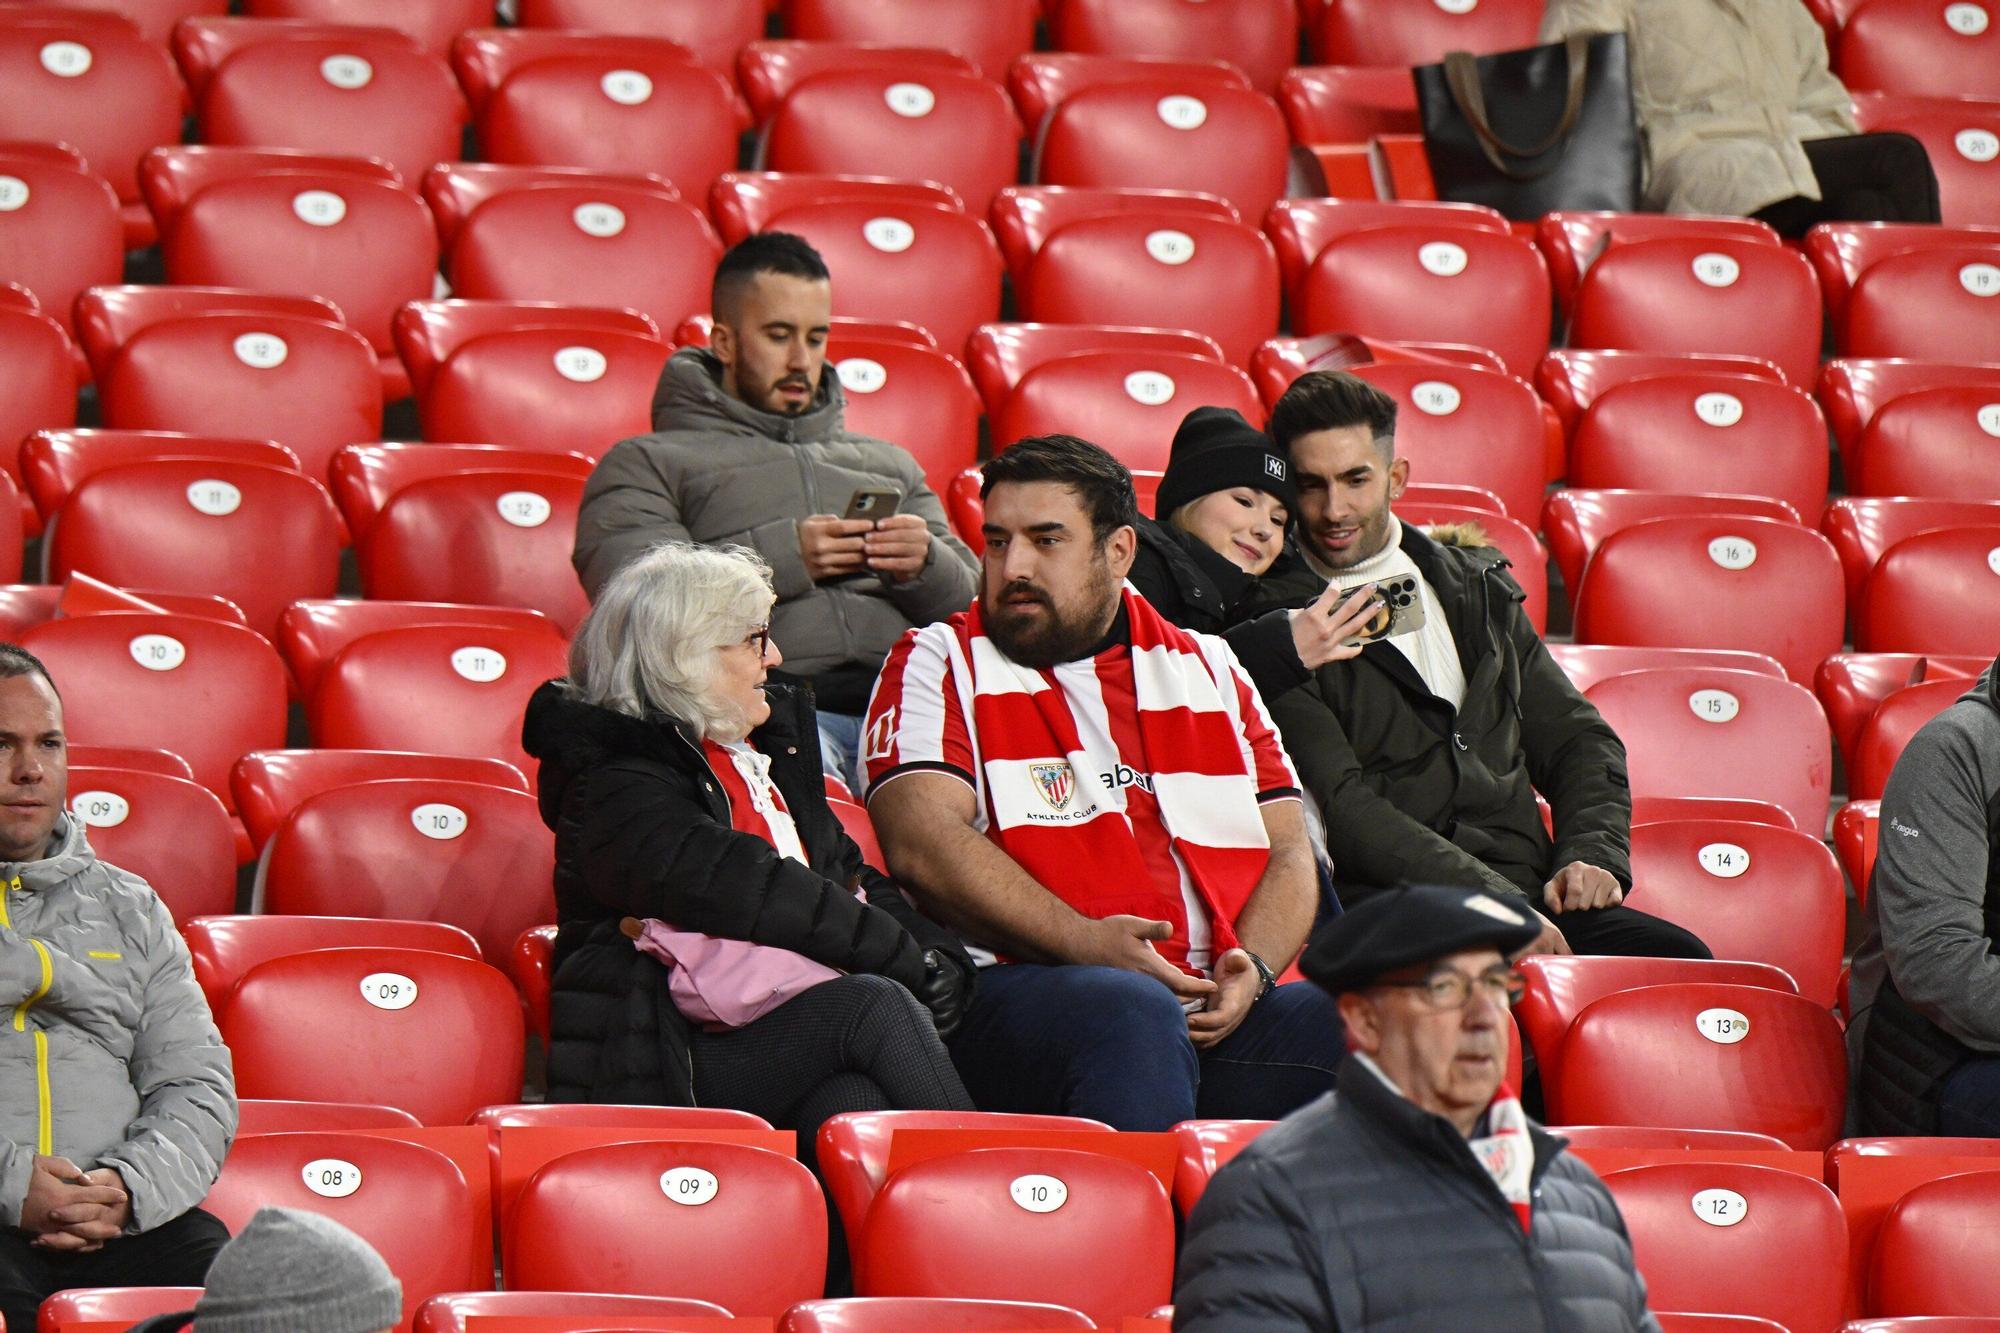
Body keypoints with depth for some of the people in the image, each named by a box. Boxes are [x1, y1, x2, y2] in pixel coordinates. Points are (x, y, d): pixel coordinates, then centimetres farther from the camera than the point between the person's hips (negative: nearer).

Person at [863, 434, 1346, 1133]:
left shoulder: (1209, 670, 24)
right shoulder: (940, 663, 12)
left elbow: (1287, 852, 18)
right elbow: (922, 841, -4)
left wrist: (1251, 967, -5)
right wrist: (1085, 943, -16)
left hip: (1220, 1007, 4)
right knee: (1129, 1013, -37)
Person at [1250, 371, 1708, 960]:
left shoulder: (1480, 590, 23)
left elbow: (1575, 740, 25)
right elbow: (1339, 806, -8)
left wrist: (1591, 857, 4)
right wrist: (1493, 905, -16)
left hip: (1525, 891, 6)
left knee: (1678, 957, -22)